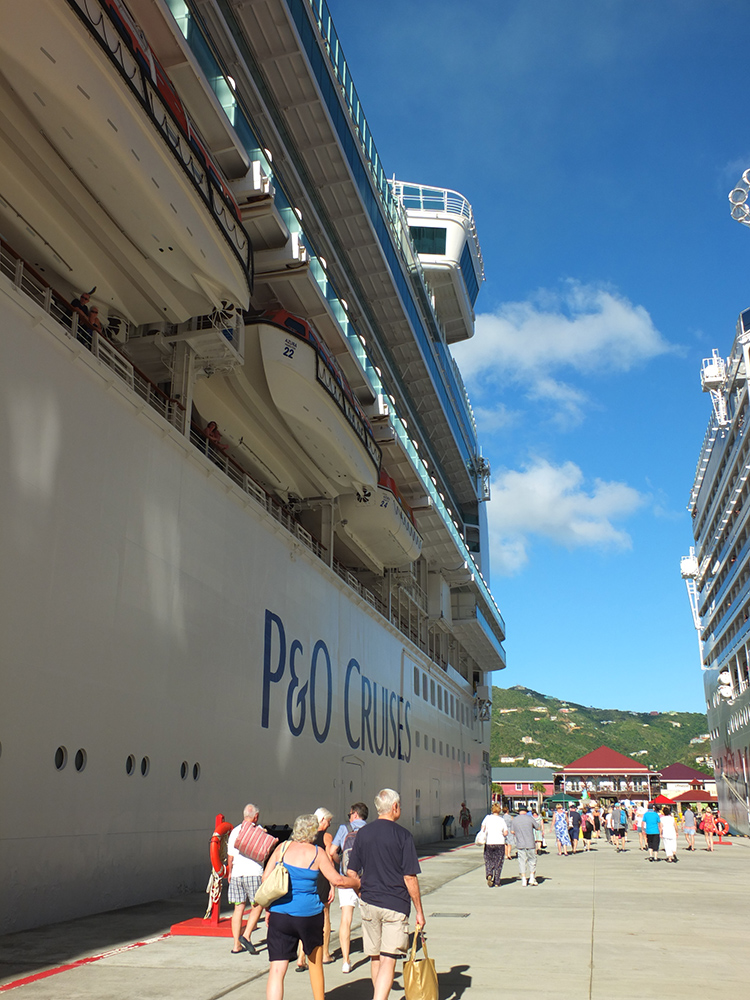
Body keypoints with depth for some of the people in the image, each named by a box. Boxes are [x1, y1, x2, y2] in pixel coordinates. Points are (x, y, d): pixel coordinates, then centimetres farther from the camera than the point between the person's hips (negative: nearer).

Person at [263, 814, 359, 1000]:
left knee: (276, 970, 0)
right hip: (309, 915, -1)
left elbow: (266, 879, 4)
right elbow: (337, 880, -2)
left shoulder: (282, 848, 5)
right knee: (315, 963, 22)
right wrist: (357, 882, 15)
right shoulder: (317, 852, -3)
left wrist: (268, 909, 13)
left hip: (279, 914, 2)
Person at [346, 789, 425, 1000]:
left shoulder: (363, 833, 3)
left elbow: (351, 872, 7)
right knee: (388, 961, -3)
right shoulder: (403, 836, -11)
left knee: (375, 958, 18)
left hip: (369, 903, 5)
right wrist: (419, 911, -2)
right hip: (396, 905, -4)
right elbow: (410, 878, -11)